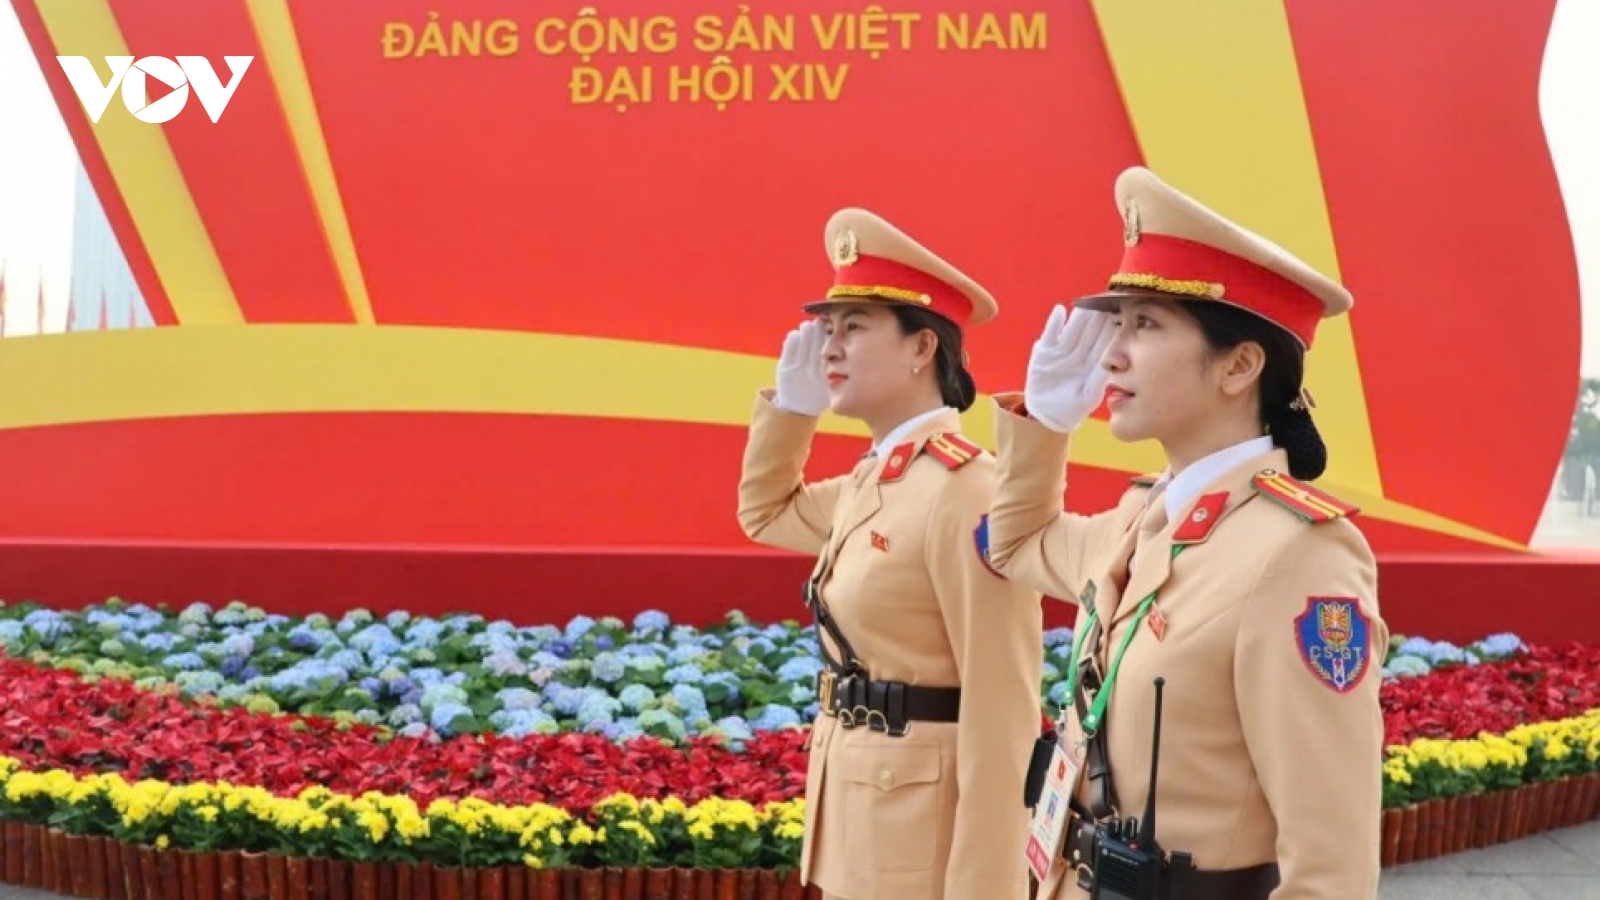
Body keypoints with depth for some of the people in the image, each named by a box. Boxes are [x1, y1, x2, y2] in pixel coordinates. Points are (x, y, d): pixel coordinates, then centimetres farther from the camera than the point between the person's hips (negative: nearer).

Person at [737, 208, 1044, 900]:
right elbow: (766, 512, 28)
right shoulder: (871, 480, 8)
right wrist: (792, 400, 12)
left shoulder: (967, 492, -19)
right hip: (860, 811, 9)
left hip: (925, 828, -9)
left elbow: (1002, 715, -21)